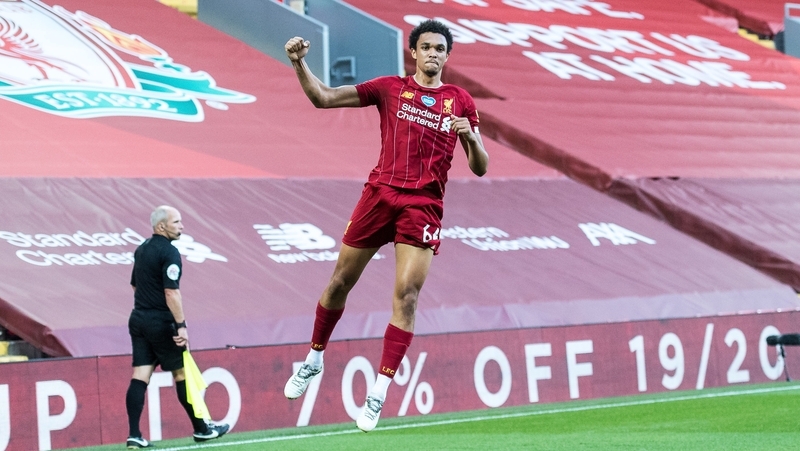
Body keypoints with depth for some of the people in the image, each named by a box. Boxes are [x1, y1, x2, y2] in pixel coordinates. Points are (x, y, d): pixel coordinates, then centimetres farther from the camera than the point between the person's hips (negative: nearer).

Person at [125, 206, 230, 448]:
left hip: (138, 319, 8)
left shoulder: (142, 249, 12)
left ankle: (134, 435, -4)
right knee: (182, 373, 5)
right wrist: (181, 325, -20)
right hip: (160, 323, -8)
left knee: (140, 377, 2)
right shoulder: (169, 252, -15)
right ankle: (201, 429, 15)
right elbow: (171, 292, -21)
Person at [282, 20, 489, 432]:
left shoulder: (460, 102, 9)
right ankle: (313, 361, 30)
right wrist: (299, 64, -10)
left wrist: (471, 138, -12)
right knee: (340, 282, 8)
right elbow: (323, 98, 5)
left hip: (424, 205, -1)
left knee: (406, 295, -11)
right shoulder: (391, 88, 8)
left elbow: (479, 168, 8)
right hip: (380, 193, 1)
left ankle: (379, 393, -8)